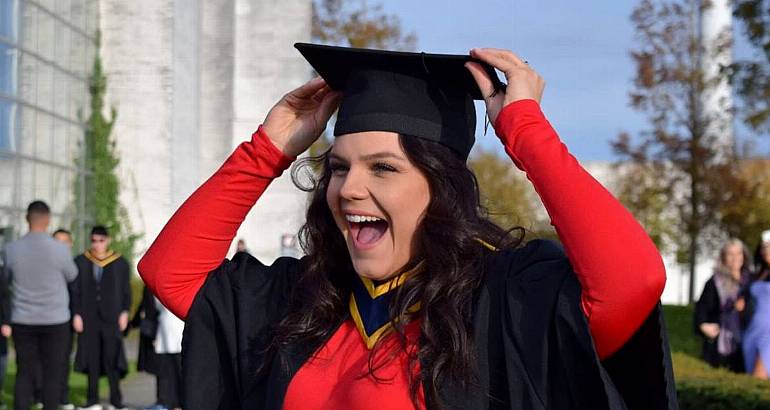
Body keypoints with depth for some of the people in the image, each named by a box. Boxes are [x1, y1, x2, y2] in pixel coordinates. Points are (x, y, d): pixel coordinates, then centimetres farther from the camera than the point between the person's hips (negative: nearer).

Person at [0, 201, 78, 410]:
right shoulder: (60, 249, -11)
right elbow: (71, 275, 7)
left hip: (22, 320, 2)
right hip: (55, 320, -2)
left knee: (24, 373, 7)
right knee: (53, 373, 4)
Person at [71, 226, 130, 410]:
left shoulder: (120, 263, 3)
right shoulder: (81, 262, 4)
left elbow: (126, 290, 5)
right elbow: (74, 290, 4)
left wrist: (125, 312, -5)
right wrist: (76, 314, -3)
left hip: (111, 317, -1)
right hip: (88, 317, 1)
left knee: (112, 358, -4)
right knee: (91, 358, 3)